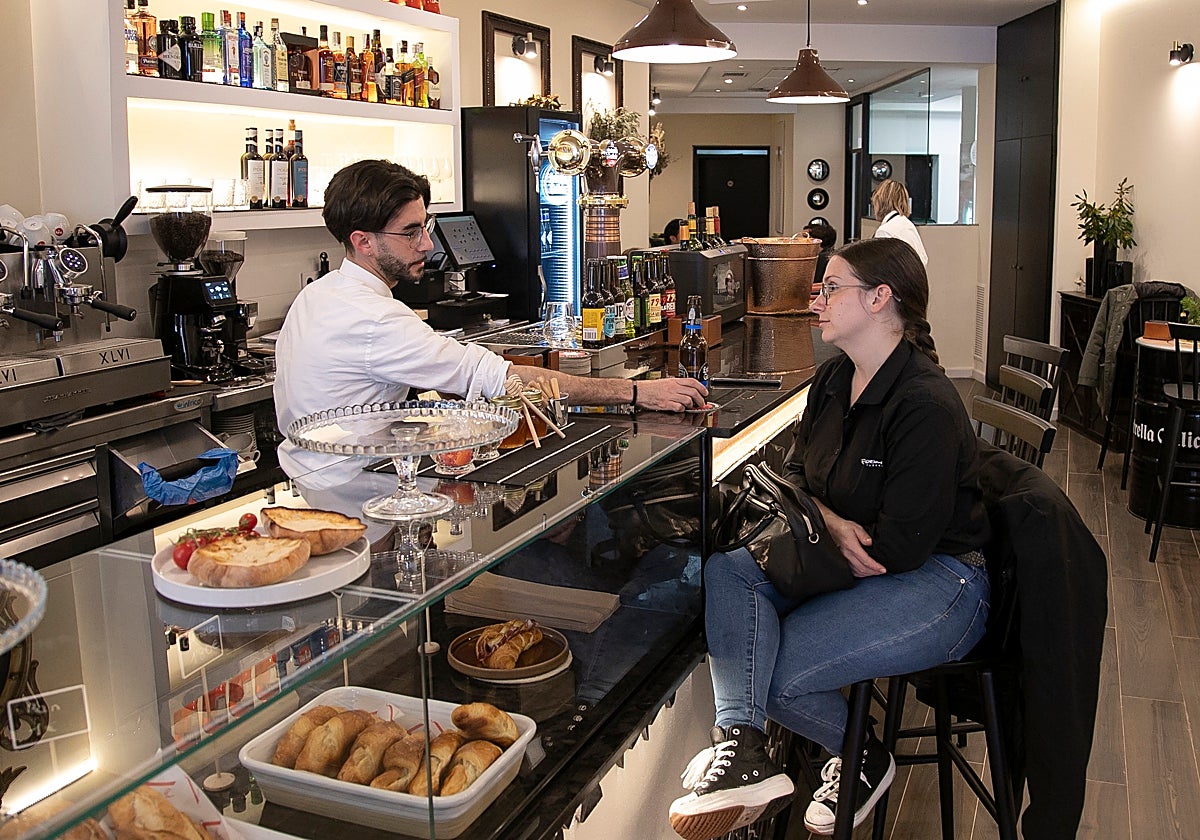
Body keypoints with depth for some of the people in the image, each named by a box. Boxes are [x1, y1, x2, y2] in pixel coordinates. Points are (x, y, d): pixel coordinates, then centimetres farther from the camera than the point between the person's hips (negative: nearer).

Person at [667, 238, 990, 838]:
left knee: (776, 672, -21)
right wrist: (831, 524, -11)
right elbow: (795, 474, 10)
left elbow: (897, 548, -22)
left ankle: (863, 759, 10)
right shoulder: (833, 379, 6)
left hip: (936, 581, -8)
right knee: (726, 570, -19)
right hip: (844, 562, 8)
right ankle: (741, 746, -26)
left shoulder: (926, 405, -21)